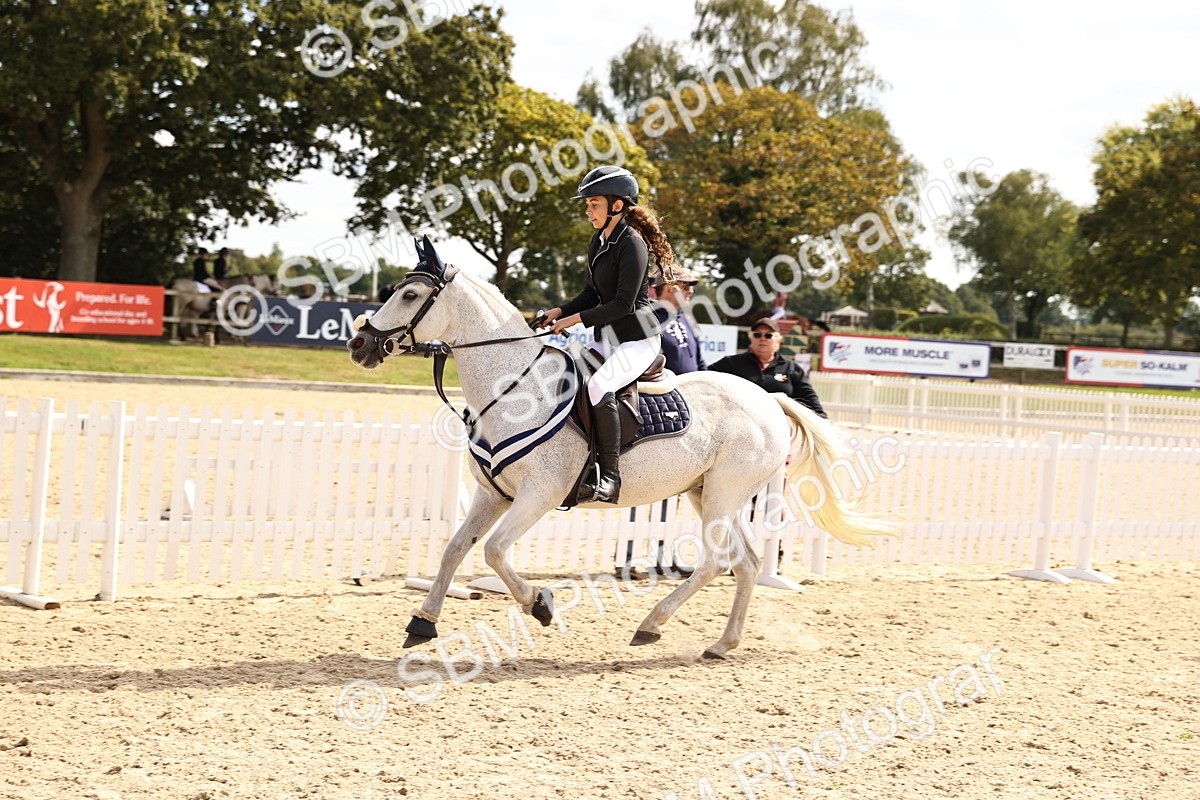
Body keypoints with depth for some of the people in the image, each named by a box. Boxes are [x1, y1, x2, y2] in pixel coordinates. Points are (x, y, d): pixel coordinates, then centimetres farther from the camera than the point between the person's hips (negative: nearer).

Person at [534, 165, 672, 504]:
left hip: (637, 339, -10)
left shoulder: (632, 243, -16)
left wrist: (578, 318, -19)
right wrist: (561, 311, 2)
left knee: (598, 386, -33)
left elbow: (624, 302, -20)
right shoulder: (598, 242, 12)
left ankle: (610, 476, -28)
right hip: (605, 337, 10)